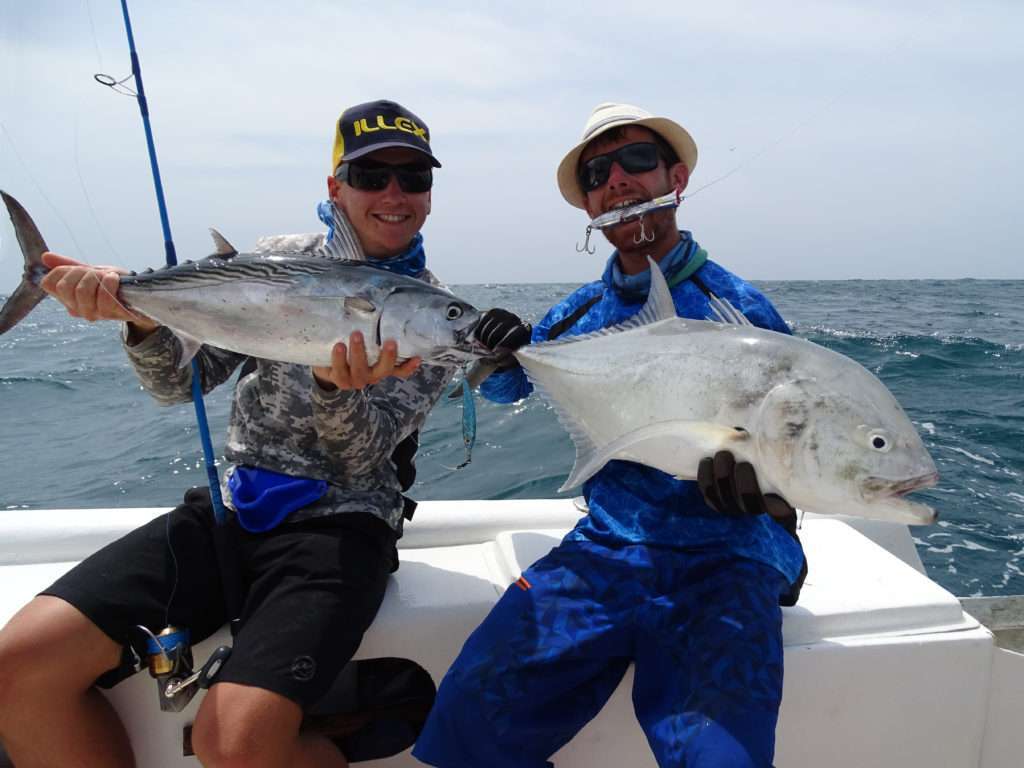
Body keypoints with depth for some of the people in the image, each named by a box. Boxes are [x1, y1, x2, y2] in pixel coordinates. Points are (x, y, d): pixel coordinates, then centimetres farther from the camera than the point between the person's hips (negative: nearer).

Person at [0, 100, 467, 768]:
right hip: (230, 508, 4)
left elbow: (362, 462, -10)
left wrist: (338, 388, -30)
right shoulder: (279, 259, 8)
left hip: (337, 525, -4)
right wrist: (140, 314, -13)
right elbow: (181, 383, 6)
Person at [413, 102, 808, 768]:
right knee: (471, 713, -15)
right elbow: (503, 388, 21)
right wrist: (499, 351, -3)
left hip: (724, 560, -2)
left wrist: (756, 473, -27)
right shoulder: (581, 313, 9)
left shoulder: (740, 310, -3)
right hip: (605, 550, 3)